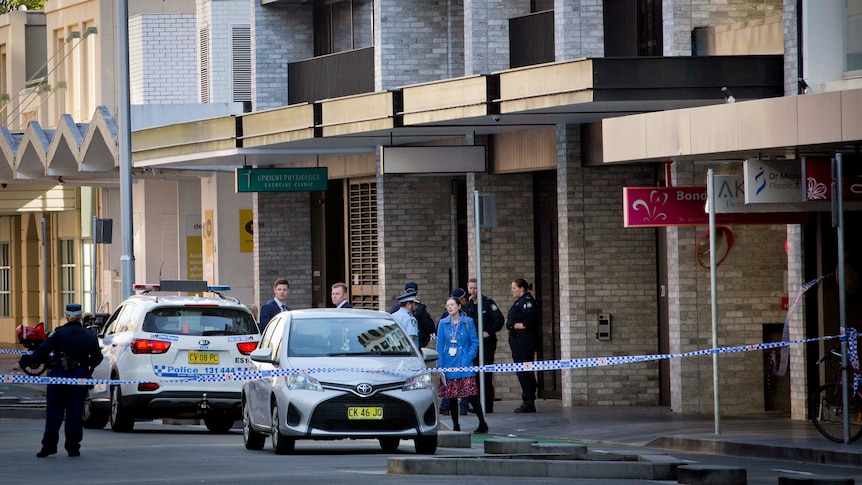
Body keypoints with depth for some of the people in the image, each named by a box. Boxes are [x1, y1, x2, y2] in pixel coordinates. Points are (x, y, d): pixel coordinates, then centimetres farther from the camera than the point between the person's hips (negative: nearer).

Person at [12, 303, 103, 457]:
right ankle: (73, 447, 6)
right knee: (75, 412, 7)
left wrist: (23, 362, -11)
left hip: (59, 375, -2)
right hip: (80, 376, 2)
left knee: (54, 411, 4)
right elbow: (97, 358, 10)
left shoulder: (58, 333, -7)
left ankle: (48, 446, 0)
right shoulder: (90, 336, 2)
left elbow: (42, 351, -13)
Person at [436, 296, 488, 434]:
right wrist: (440, 366, -2)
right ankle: (455, 426, 13)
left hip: (464, 365, -2)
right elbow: (440, 345, 5)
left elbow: (474, 342, 5)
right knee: (451, 397, 4)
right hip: (449, 364, 2)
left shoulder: (468, 322, 2)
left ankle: (482, 424, 0)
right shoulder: (443, 323, 5)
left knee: (472, 395, -8)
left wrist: (468, 358, -9)